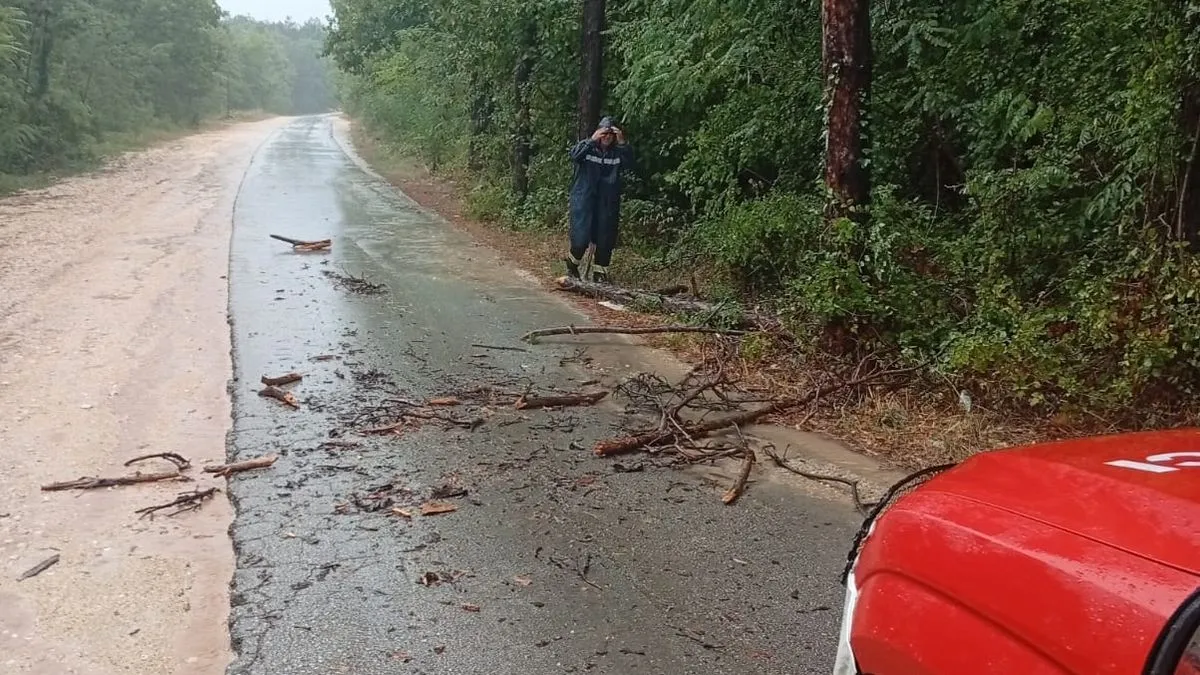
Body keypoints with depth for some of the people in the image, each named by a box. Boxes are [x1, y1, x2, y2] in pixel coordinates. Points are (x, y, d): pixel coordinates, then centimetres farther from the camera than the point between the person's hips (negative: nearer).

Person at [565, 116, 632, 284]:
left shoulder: (617, 152, 6)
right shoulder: (587, 147, 0)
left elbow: (630, 164, -11)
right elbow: (574, 155, -20)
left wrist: (622, 143, -21)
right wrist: (592, 140, -28)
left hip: (608, 203, 3)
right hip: (584, 200, -3)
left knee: (606, 239, 5)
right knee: (581, 237, -8)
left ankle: (600, 272, 21)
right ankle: (572, 263, 21)